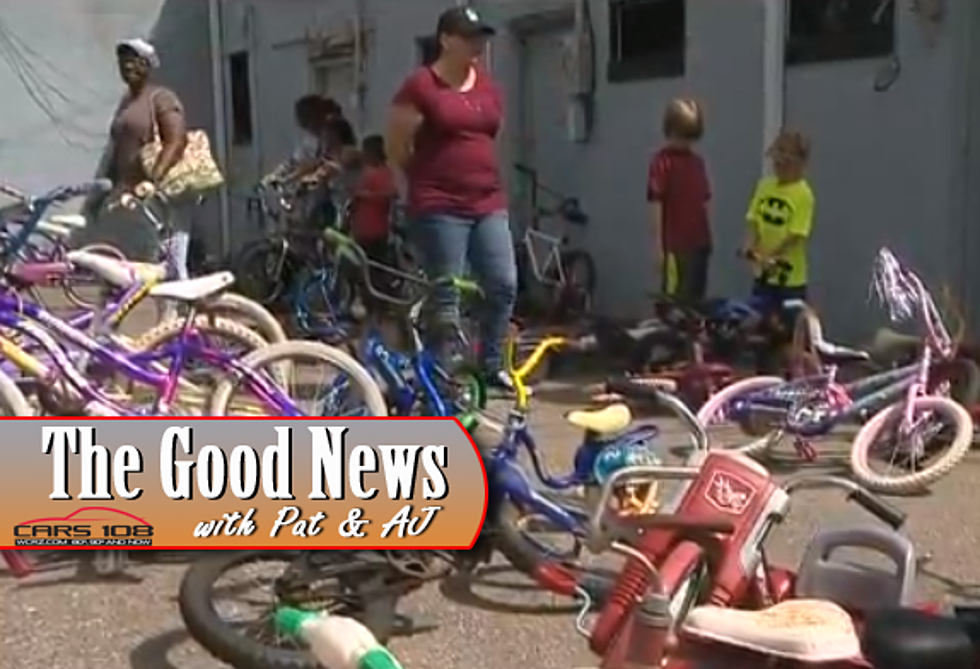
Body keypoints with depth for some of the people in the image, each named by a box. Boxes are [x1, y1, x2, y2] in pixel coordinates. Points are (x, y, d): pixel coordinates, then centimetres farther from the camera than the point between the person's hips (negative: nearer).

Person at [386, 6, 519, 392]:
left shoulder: (489, 87, 11)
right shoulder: (420, 87, -8)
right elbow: (396, 147, -3)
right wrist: (431, 178, 7)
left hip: (489, 205, 6)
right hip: (439, 208, -6)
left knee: (504, 285, 4)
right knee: (445, 297, -2)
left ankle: (492, 366, 19)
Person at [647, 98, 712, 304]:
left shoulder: (698, 162, 12)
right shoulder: (661, 162, -8)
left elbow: (703, 202, 15)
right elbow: (656, 204, -11)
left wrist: (707, 238, 12)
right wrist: (659, 244, -14)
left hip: (699, 242, 7)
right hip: (675, 244, -7)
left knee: (696, 297, 12)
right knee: (675, 299, -4)